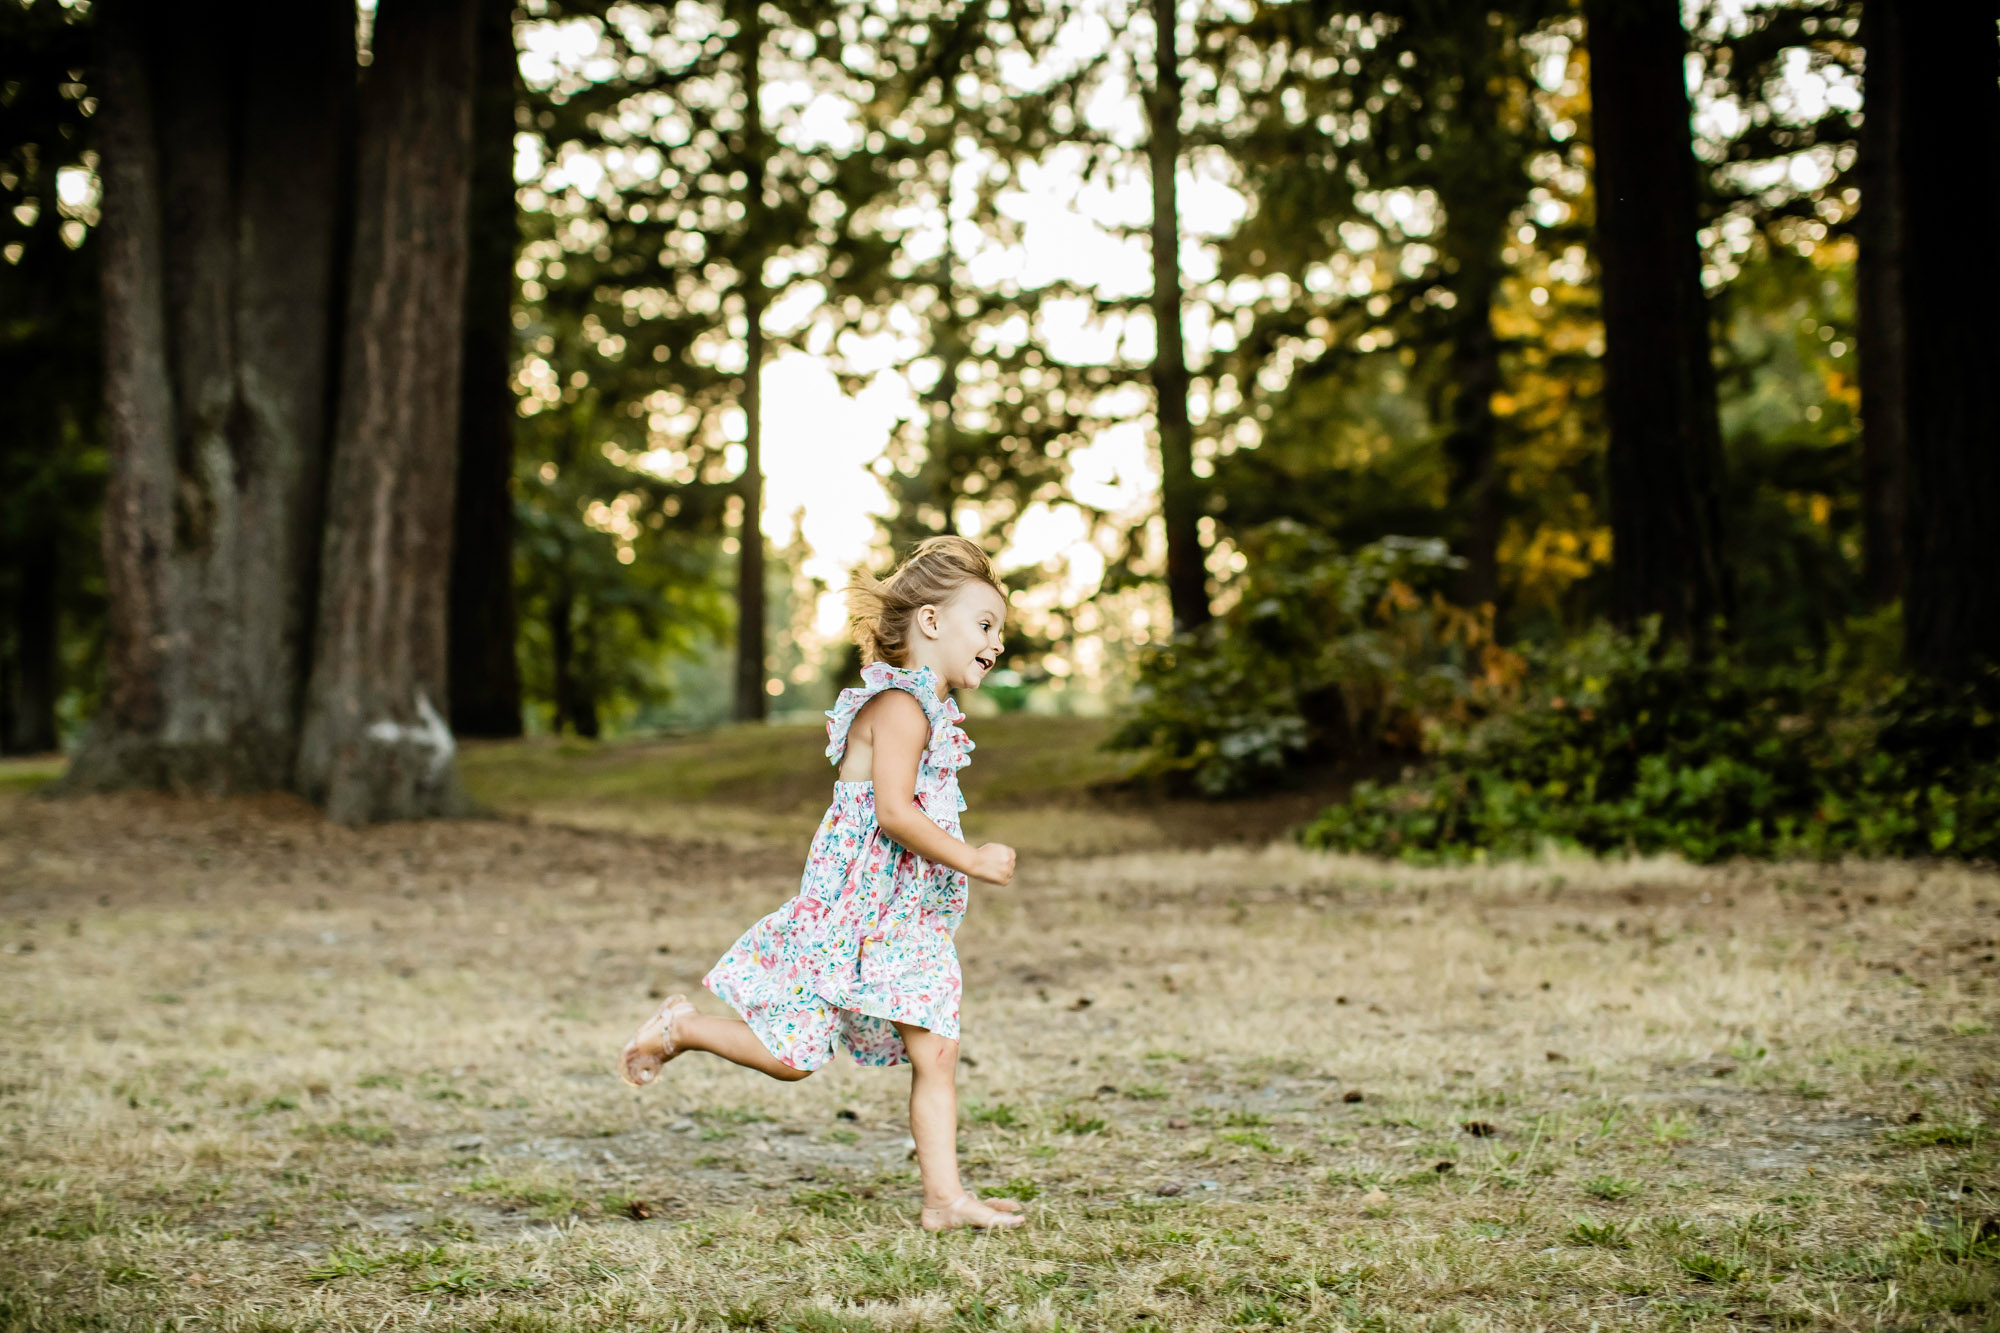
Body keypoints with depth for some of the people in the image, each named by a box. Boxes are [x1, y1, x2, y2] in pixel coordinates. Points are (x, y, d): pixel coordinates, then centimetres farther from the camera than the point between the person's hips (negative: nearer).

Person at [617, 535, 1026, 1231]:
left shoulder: (929, 709, 15)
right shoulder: (901, 705, -16)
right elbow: (894, 813, -25)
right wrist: (974, 860, -20)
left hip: (906, 919, 9)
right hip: (851, 908, -9)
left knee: (935, 1054, 2)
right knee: (787, 1055, 0)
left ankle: (945, 1195, 4)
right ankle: (680, 1028, 22)